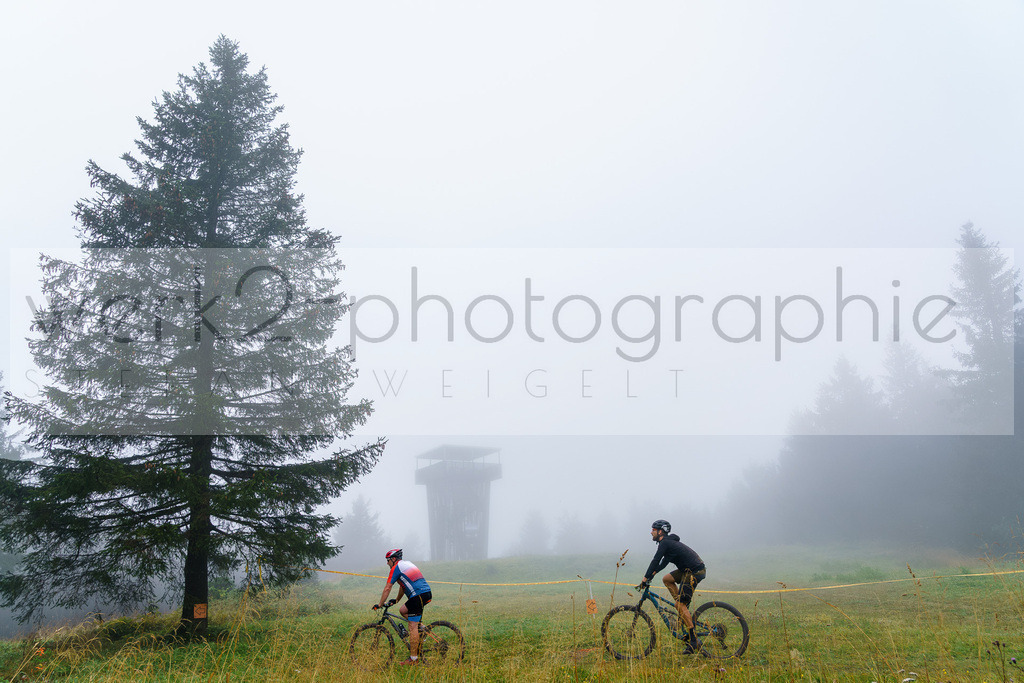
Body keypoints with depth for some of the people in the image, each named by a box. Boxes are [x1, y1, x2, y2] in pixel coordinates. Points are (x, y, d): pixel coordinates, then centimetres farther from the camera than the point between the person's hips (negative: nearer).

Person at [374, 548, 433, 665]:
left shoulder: (396, 568, 0)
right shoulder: (407, 564, 26)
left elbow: (387, 588, -1)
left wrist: (379, 604, 7)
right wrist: (397, 600, 47)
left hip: (418, 596, -9)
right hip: (427, 593, 9)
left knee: (412, 627, -7)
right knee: (403, 610, 23)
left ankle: (414, 659, -8)